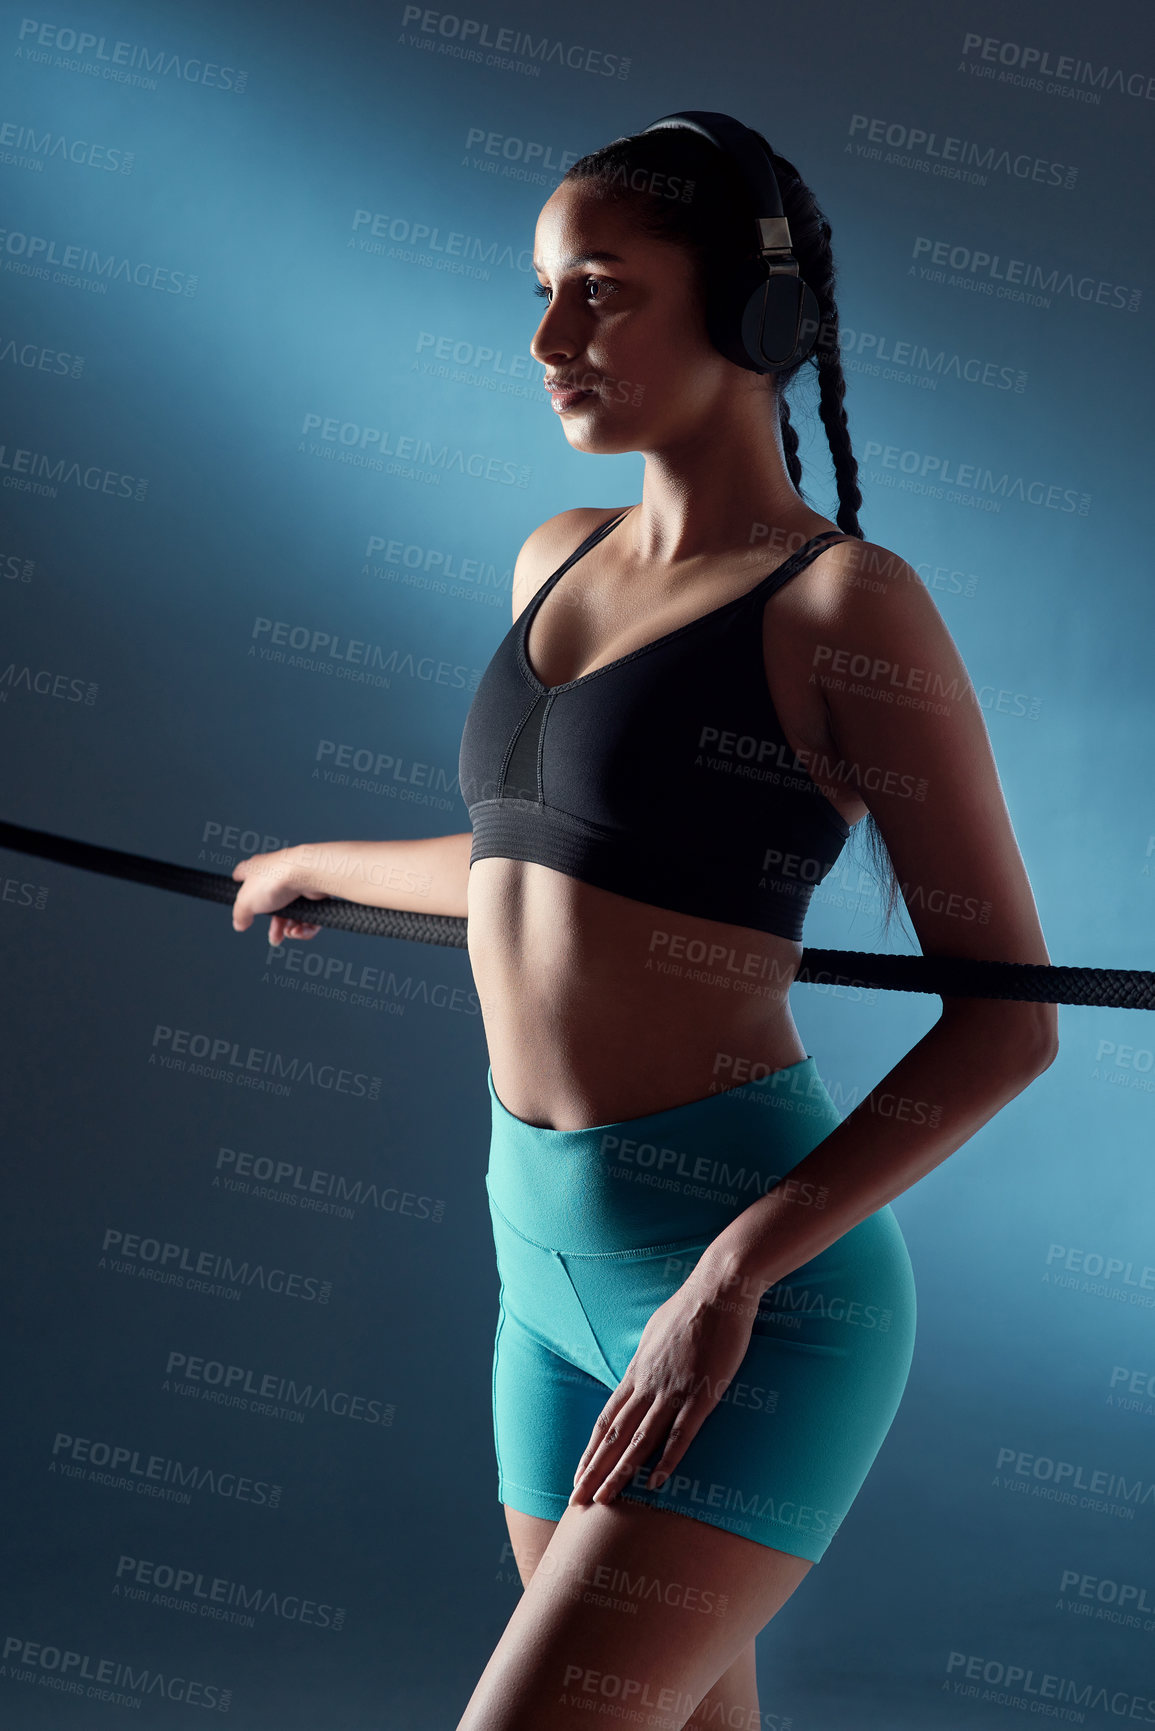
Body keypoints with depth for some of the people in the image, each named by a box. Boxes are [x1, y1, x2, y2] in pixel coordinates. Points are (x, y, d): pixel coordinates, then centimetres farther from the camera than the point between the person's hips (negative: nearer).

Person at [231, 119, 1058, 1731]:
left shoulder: (850, 604, -11)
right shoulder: (559, 562, 10)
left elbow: (1008, 1016, -12)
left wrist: (734, 1271, -21)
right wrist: (321, 863, 42)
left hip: (760, 1295, -7)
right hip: (562, 1268, 7)